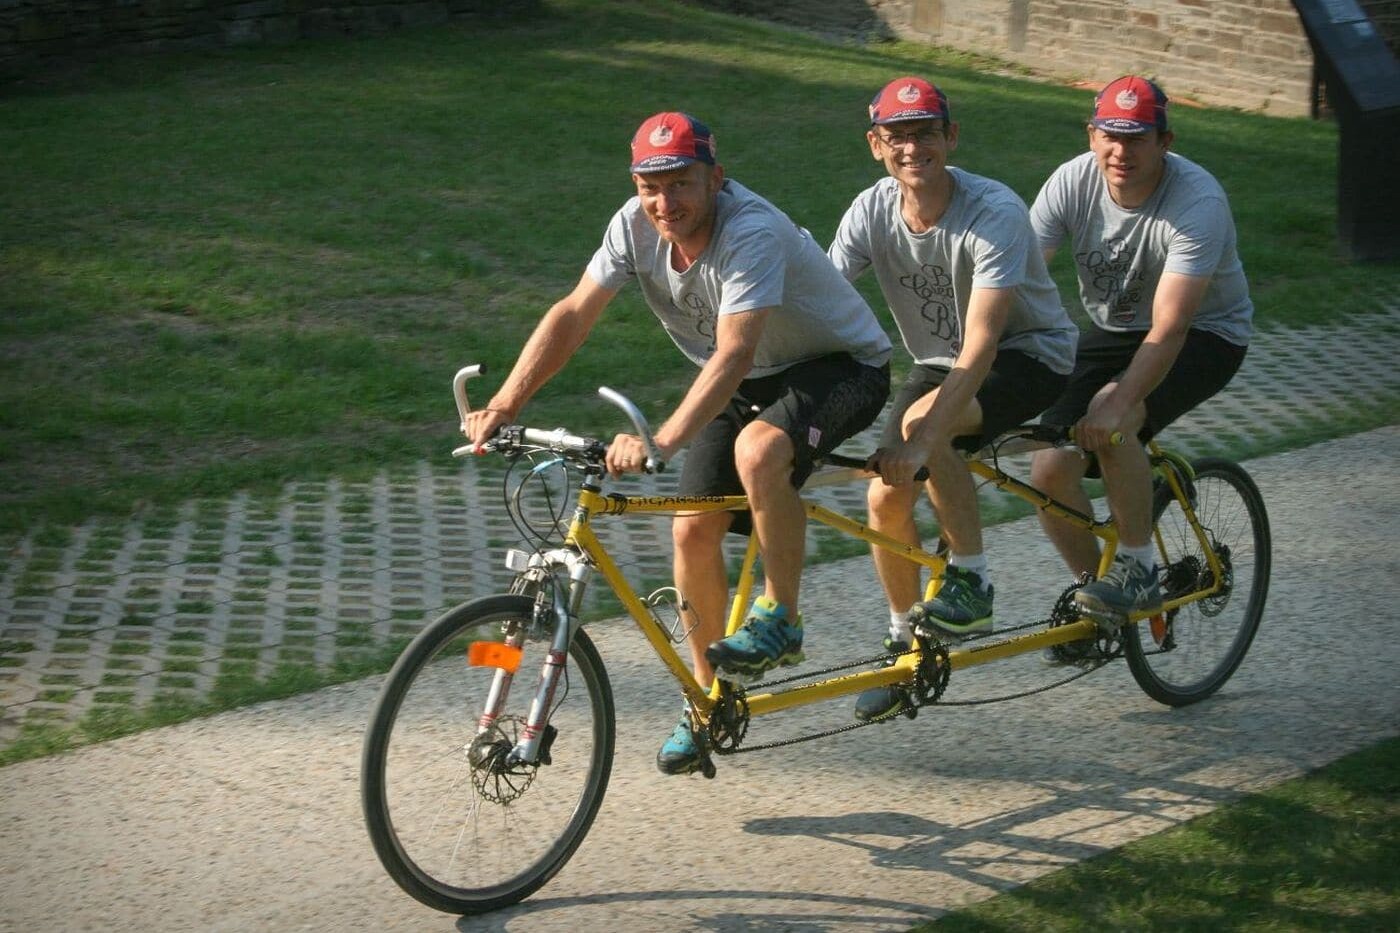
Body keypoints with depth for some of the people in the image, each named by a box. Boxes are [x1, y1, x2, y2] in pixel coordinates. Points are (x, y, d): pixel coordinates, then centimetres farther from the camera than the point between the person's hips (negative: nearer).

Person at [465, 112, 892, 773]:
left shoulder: (753, 235, -33)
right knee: (693, 532, -4)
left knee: (757, 450, -37)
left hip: (841, 366, -7)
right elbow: (572, 315, -13)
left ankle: (779, 620, -16)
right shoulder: (637, 225, -14)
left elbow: (733, 357, -43)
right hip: (751, 381, 7)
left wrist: (661, 441, -55)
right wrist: (503, 406, -24)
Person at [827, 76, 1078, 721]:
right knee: (886, 499, -8)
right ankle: (906, 642, 15)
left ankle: (971, 583, -17)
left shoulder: (995, 213, -29)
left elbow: (980, 346, -36)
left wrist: (923, 436, -46)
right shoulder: (872, 210, -13)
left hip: (1030, 354, -6)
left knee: (921, 424, -33)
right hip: (939, 362, 6)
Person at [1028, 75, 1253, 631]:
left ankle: (1139, 572, -14)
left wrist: (1118, 401, -49)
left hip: (1206, 335, -5)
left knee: (1110, 422, -33)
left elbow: (1169, 328, -36)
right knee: (1050, 471, -11)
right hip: (1112, 331, 5)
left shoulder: (1199, 203, -29)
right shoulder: (1073, 182, -16)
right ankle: (1096, 592, 13)